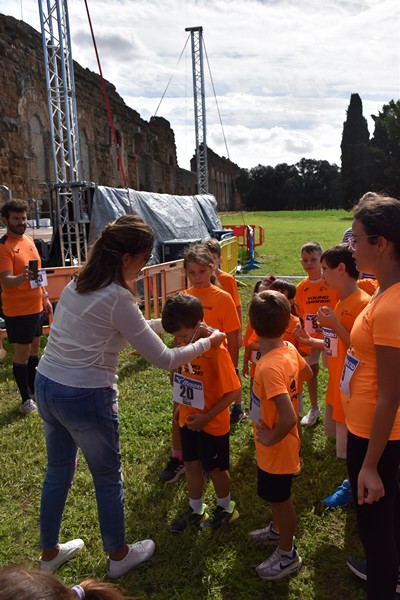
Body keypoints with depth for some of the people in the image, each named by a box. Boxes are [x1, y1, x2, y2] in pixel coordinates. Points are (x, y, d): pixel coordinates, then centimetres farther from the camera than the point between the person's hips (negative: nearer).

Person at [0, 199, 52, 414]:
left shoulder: (28, 240, 9)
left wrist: (45, 296, 19)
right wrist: (23, 277, -43)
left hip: (35, 306, 8)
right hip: (17, 310, -8)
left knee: (34, 349, 17)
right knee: (21, 353, 1)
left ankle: (34, 390, 32)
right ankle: (26, 399, 12)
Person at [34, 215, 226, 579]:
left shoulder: (77, 285, 5)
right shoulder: (117, 299, -20)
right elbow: (164, 359, -15)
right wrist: (207, 343, -2)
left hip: (45, 386, 8)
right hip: (85, 398, -8)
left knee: (58, 471, 25)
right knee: (108, 477, 14)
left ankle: (50, 553, 45)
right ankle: (119, 556, 36)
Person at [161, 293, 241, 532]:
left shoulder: (216, 350, -27)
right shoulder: (186, 345, -4)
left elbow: (234, 391, -24)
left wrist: (207, 417, -23)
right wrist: (182, 406, 10)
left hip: (212, 423, -7)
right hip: (188, 420, 7)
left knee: (216, 468, 13)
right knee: (191, 464, 19)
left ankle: (226, 509, 39)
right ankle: (196, 510, 40)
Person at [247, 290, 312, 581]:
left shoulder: (269, 367, -36)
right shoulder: (290, 349, -9)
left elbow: (288, 419, -41)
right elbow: (307, 373, 12)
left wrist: (270, 439, -23)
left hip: (276, 448, -8)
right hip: (283, 443, 8)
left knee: (280, 499, 14)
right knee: (278, 497, 30)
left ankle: (288, 555, 37)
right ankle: (278, 529, 54)